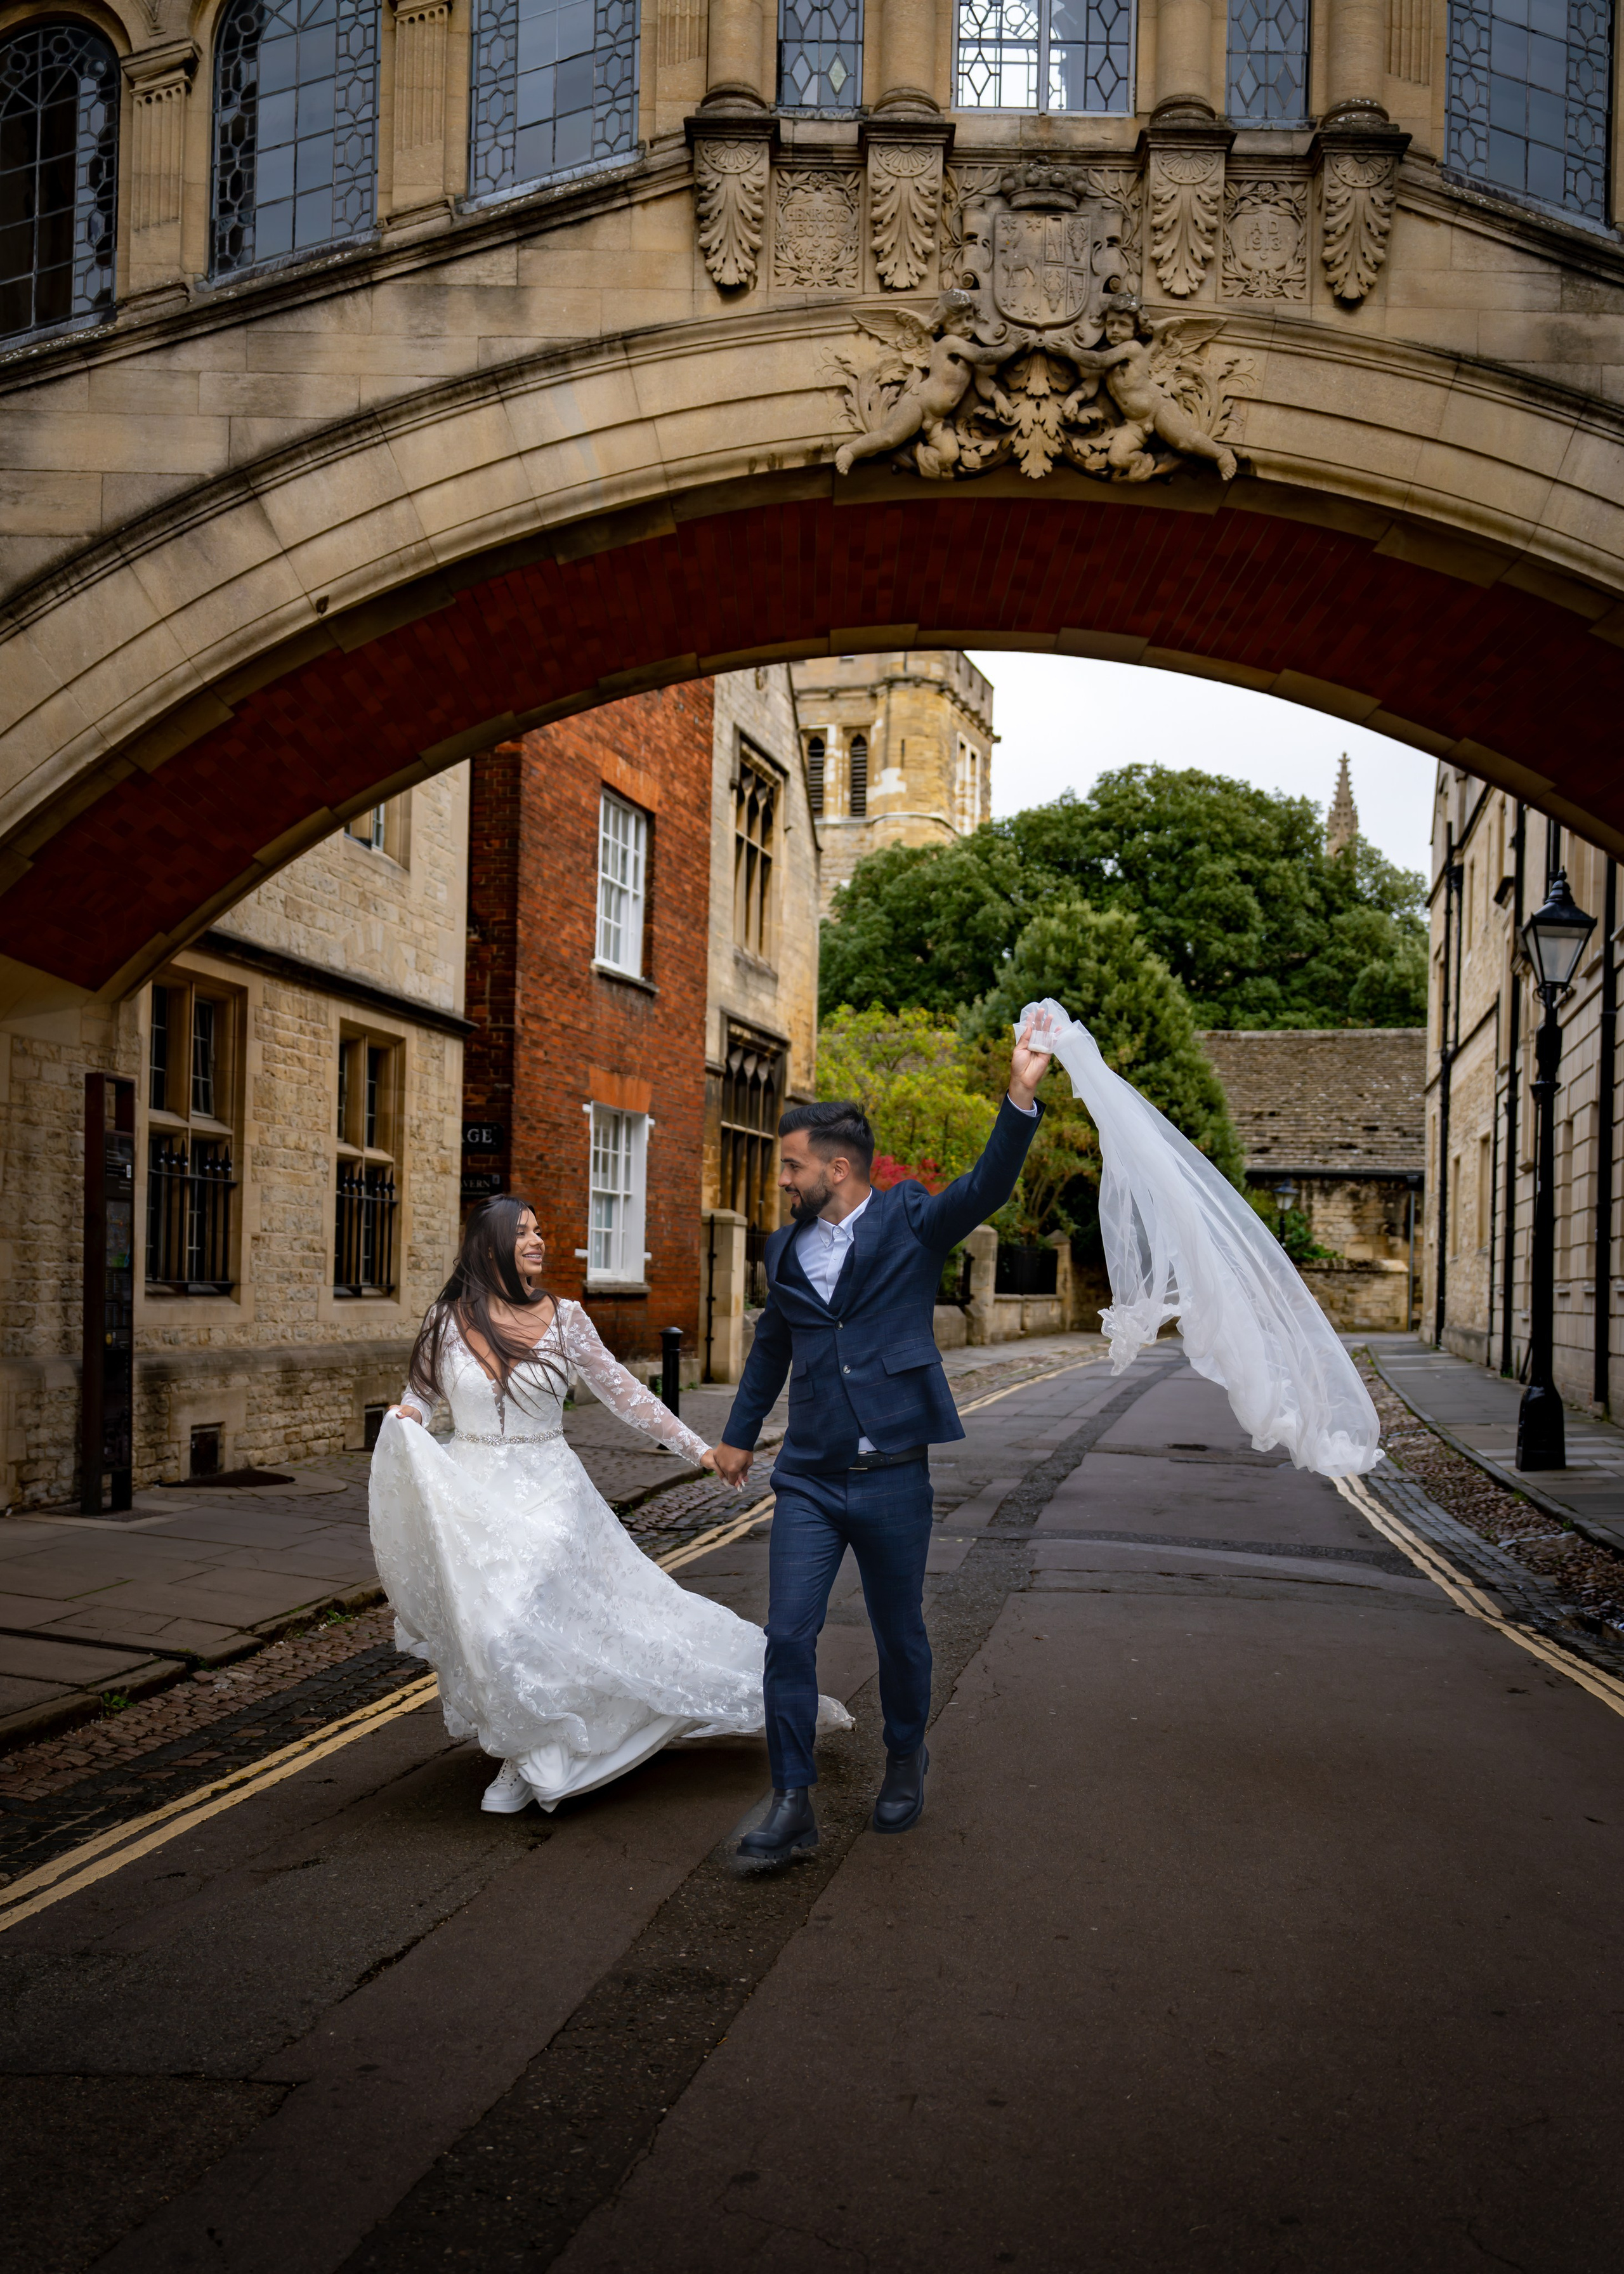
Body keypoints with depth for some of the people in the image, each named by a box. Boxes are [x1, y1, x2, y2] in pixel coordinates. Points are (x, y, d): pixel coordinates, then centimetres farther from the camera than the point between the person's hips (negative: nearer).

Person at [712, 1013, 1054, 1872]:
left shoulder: (910, 1221, -3)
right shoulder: (786, 1250, 10)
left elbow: (987, 1187, -22)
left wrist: (1021, 1096, -35)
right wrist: (740, 1433, 31)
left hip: (894, 1478, -3)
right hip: (809, 1479, 3)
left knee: (900, 1636, 12)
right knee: (788, 1639, -4)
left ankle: (904, 1758, 38)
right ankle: (792, 1808, 6)